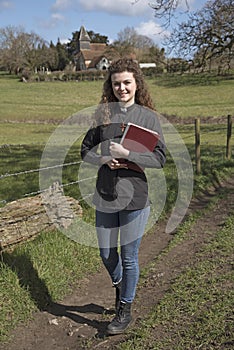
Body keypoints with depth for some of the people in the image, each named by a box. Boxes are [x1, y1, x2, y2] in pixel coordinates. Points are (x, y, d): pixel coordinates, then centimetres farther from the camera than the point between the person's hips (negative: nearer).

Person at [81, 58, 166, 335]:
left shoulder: (148, 116, -3)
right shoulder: (102, 113, 4)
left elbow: (159, 159, -8)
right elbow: (86, 151, 8)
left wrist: (126, 154, -18)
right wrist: (103, 160, -12)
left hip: (135, 197, -3)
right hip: (105, 195, 3)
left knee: (128, 257, 7)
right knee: (106, 254, 15)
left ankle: (125, 310, 28)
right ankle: (119, 285, 47)